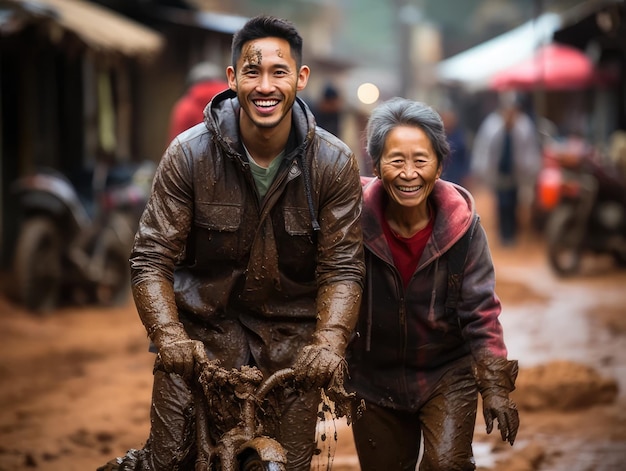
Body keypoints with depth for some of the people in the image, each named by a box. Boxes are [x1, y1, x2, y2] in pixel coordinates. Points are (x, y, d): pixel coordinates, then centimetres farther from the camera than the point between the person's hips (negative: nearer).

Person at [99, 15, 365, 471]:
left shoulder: (335, 163, -7)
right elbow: (151, 259, -9)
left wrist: (329, 340, -24)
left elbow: (342, 268, -6)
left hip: (291, 336, 1)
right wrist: (168, 335, -25)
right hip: (202, 329, -1)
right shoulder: (189, 154, -10)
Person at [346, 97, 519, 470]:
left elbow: (480, 311, -11)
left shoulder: (461, 224, -16)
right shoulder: (357, 219, -16)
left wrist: (494, 387, -15)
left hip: (448, 373, -1)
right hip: (375, 379, 1)